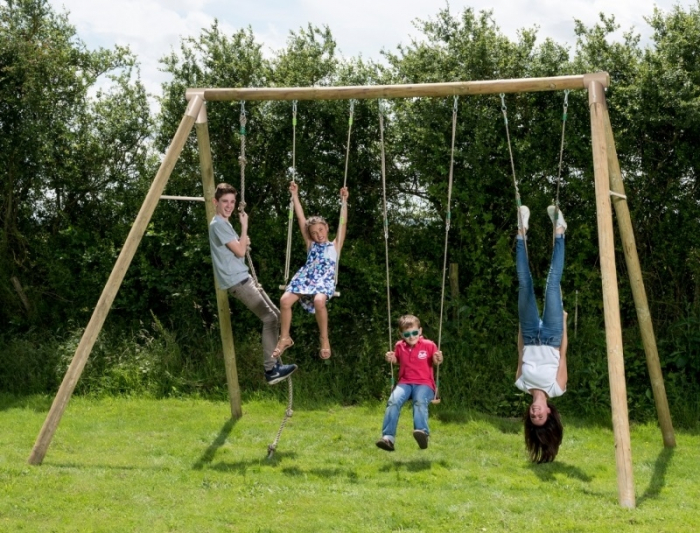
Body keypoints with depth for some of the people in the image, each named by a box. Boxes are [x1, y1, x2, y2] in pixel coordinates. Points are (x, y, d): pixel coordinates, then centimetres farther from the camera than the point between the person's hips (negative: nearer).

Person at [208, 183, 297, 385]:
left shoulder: (225, 223, 17)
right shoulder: (218, 224, -14)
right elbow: (240, 252, -17)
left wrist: (245, 242, 6)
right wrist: (244, 226, -10)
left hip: (243, 278, 10)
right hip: (236, 281, -10)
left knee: (275, 315, 11)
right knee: (270, 318, -13)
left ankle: (273, 363, 14)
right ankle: (270, 370, -13)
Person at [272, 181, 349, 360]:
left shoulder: (335, 245, 19)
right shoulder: (310, 244, 24)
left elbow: (343, 223, 9)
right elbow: (301, 218, 24)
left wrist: (344, 201, 0)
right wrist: (295, 195, 23)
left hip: (325, 279, -3)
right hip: (306, 277, 3)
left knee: (319, 301, -37)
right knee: (285, 300, -24)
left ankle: (324, 338, -20)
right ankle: (285, 338, -8)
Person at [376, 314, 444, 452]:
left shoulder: (429, 345, 0)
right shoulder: (399, 346, 9)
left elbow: (435, 362, 11)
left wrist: (438, 359, -12)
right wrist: (391, 359, 4)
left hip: (424, 384, -3)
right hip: (405, 383, 3)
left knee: (420, 402, -36)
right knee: (393, 401, -26)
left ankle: (422, 432, -55)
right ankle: (388, 437, -32)